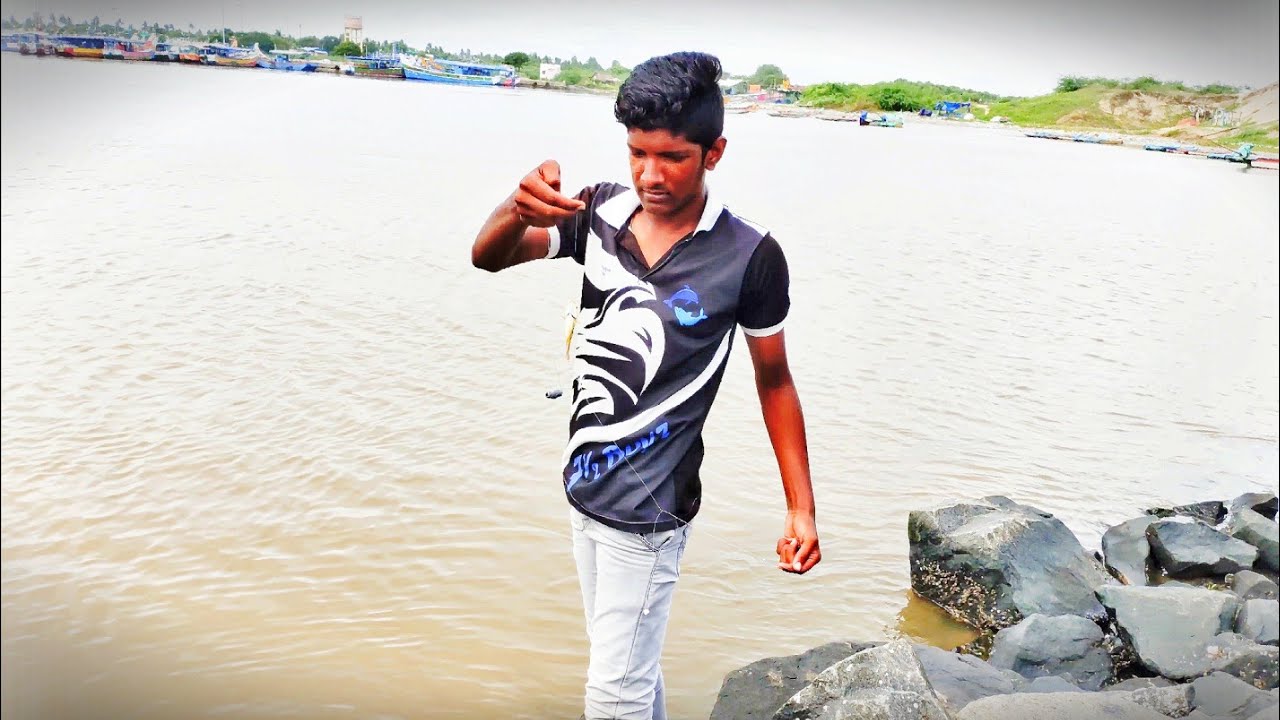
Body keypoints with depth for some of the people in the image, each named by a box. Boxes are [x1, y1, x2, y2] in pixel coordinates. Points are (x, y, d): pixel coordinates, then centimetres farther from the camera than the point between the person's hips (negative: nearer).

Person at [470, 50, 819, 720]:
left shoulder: (749, 256, -16)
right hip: (585, 482, 5)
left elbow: (774, 380, -5)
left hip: (648, 508, -5)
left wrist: (800, 507, -6)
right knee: (629, 662, 22)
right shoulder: (600, 211, -5)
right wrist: (519, 208, -38)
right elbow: (488, 257, -15)